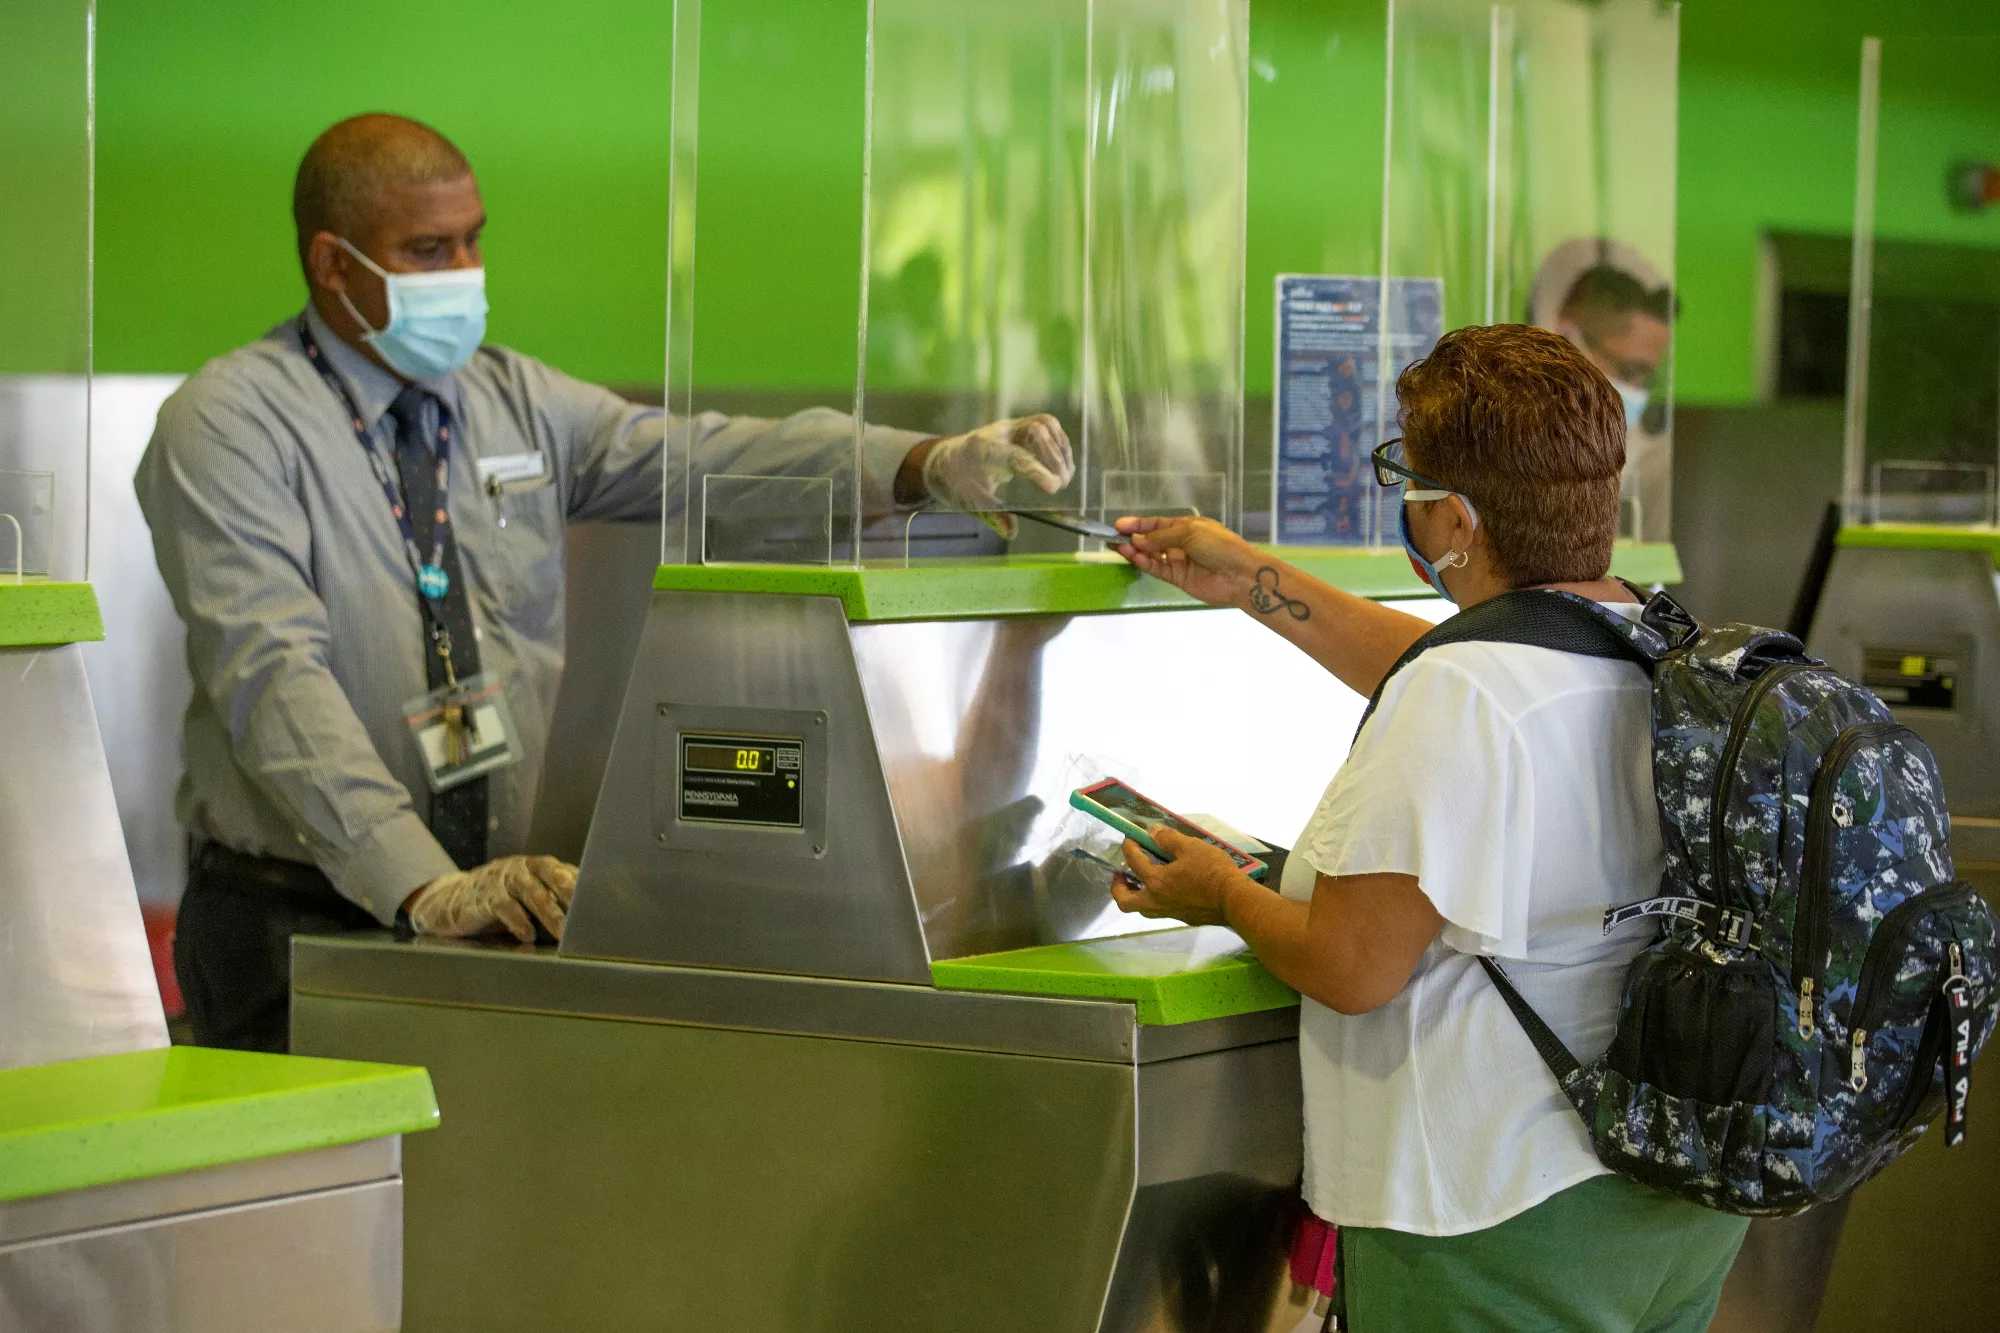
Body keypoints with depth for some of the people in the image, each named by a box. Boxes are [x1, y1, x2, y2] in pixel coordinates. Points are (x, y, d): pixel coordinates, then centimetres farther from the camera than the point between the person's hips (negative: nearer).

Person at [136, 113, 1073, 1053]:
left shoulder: (516, 402, 13)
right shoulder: (231, 424, -5)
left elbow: (706, 458, 1)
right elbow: (275, 680, -16)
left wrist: (931, 465, -17)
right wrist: (427, 888, -28)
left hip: (506, 918, 5)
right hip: (302, 929, -4)